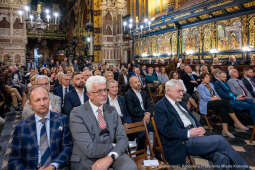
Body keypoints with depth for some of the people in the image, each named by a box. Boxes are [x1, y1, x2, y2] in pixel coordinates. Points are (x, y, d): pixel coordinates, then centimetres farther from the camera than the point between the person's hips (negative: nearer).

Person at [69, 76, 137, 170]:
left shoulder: (112, 110, 8)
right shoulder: (77, 113, -8)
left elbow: (123, 139, -2)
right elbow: (90, 149, -16)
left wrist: (110, 158, -19)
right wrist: (113, 146, -5)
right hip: (87, 160, -2)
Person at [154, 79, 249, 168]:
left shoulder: (179, 103, 20)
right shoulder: (160, 106, -6)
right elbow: (166, 130, -15)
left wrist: (199, 128, 1)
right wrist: (188, 133, -19)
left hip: (195, 135, 7)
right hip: (182, 143, -7)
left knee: (222, 158, -14)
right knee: (219, 140, -15)